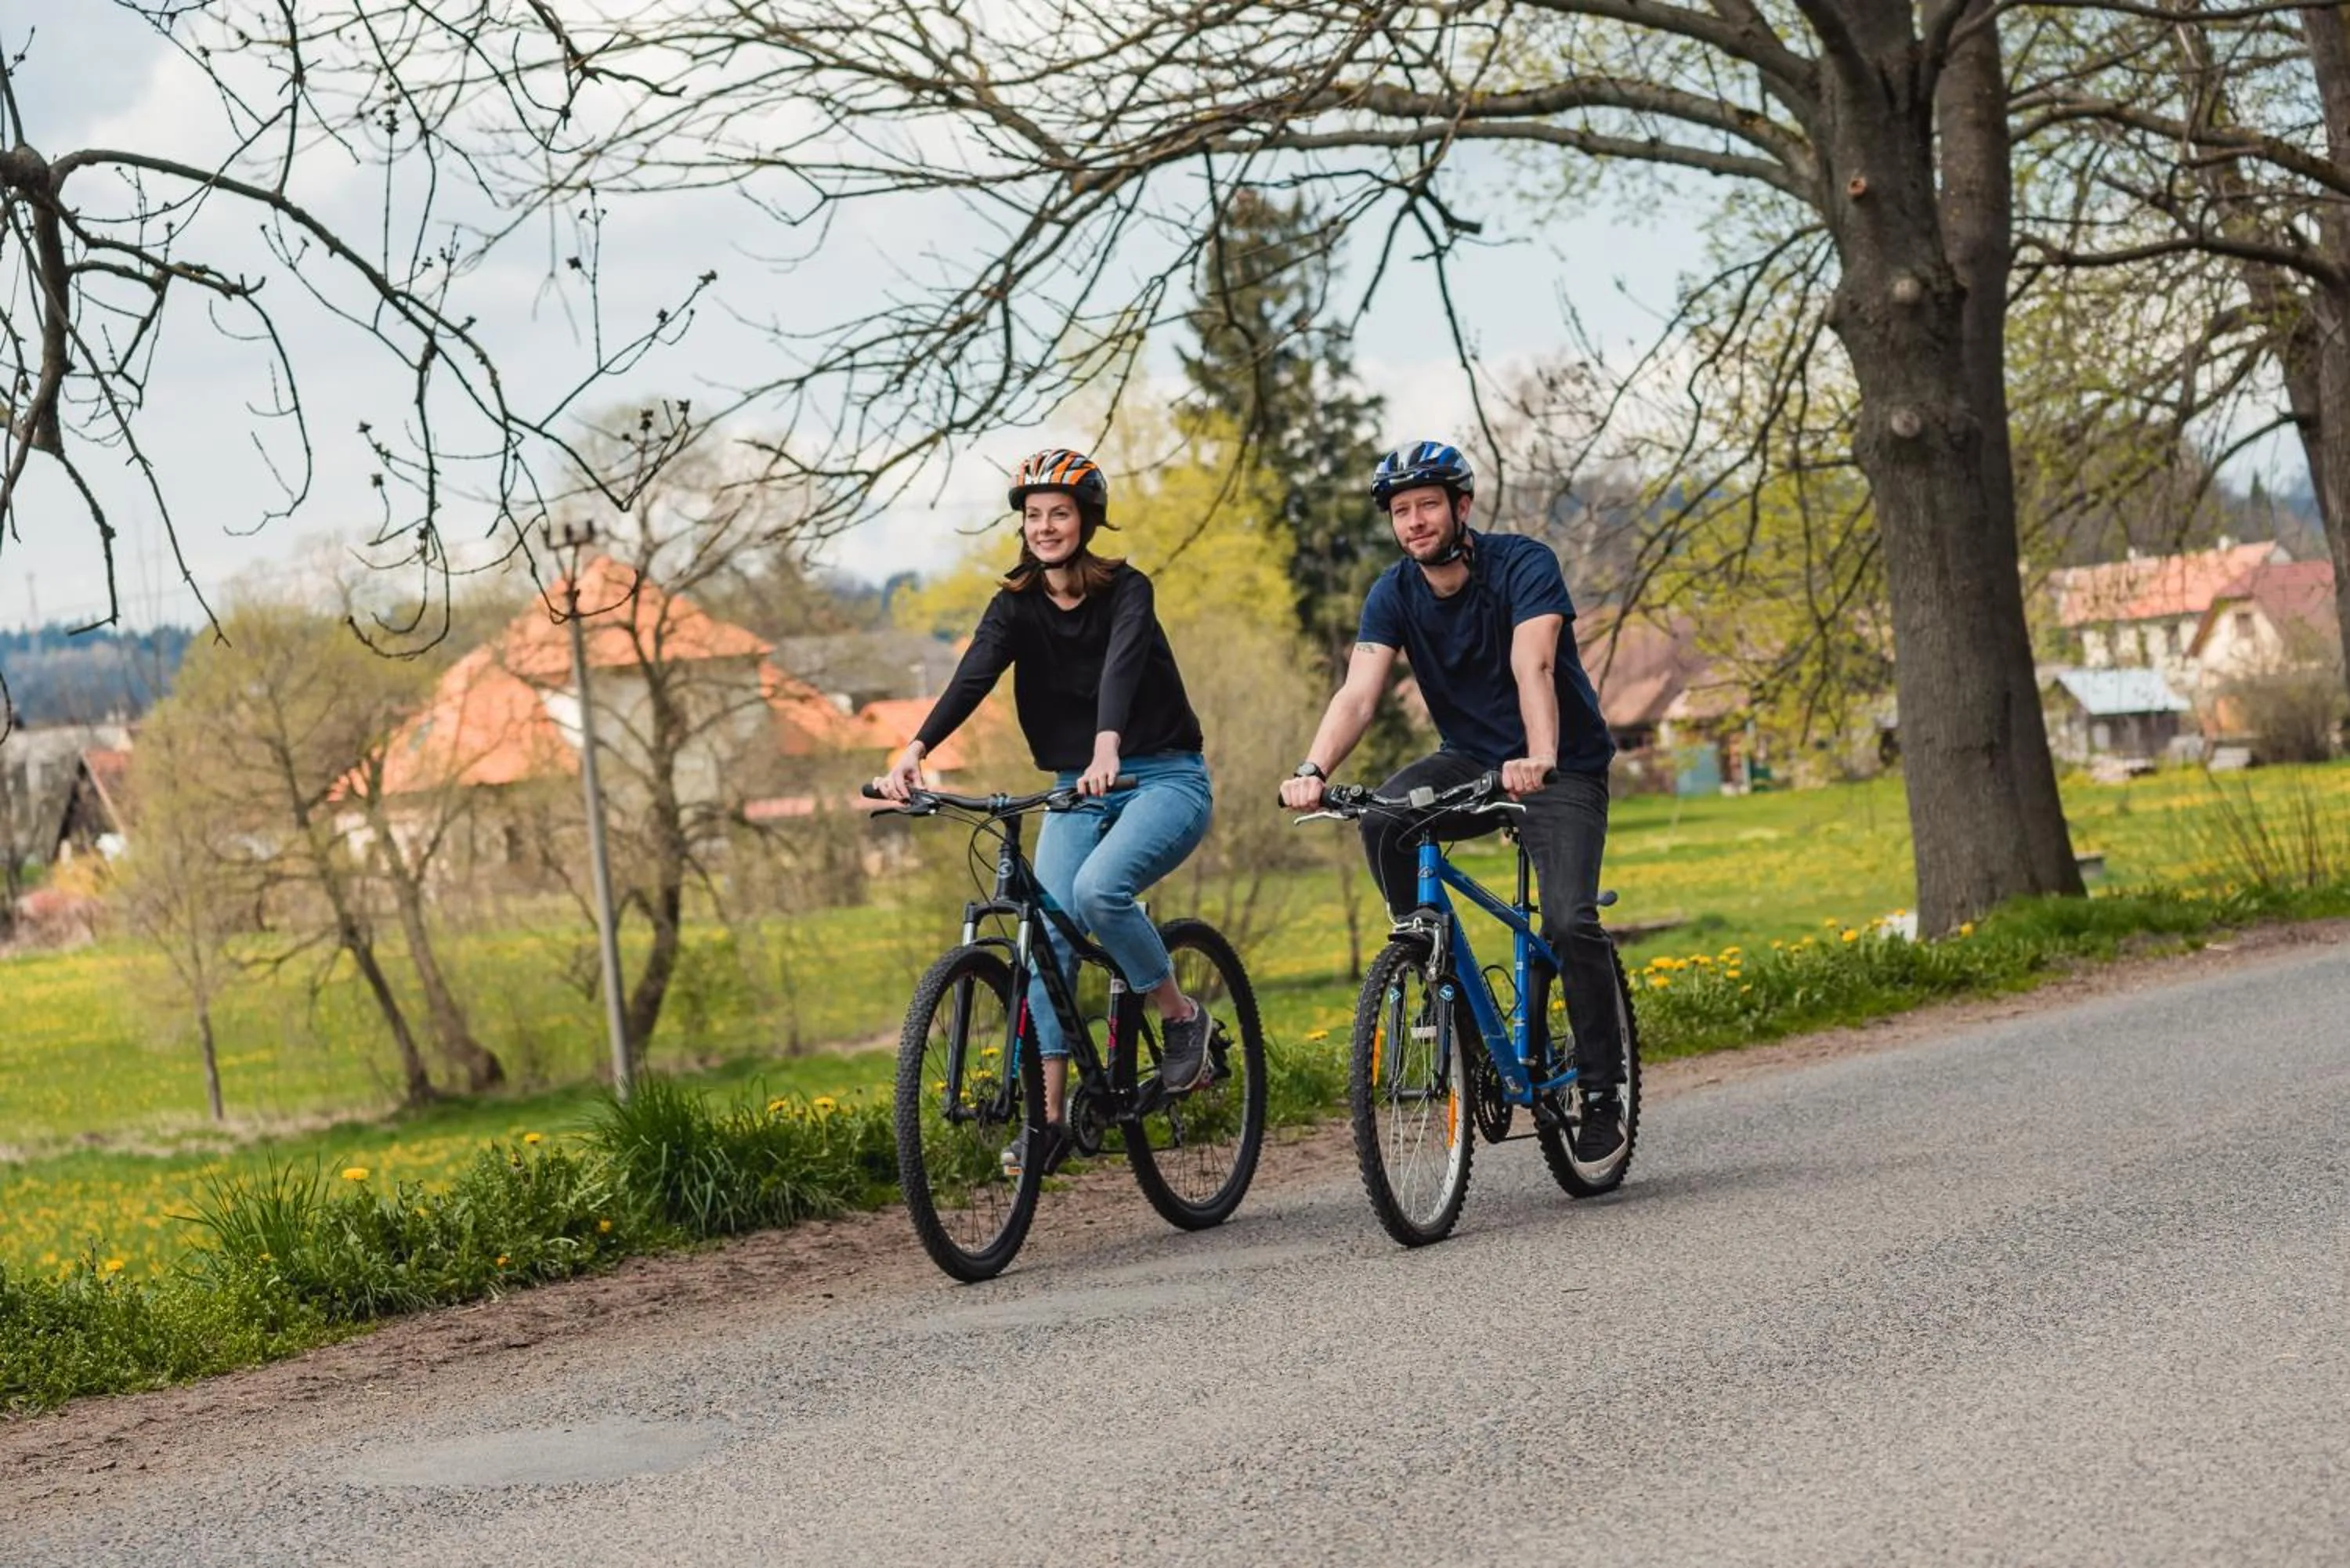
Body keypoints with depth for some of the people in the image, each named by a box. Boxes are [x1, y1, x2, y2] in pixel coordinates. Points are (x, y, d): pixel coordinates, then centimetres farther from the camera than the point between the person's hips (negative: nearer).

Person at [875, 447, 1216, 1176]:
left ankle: (1181, 1014, -7)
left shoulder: (1126, 592, -11)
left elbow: (1122, 667, -30)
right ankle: (1049, 1119, -9)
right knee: (1045, 935, -12)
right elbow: (972, 678, -17)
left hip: (1165, 779, -5)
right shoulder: (1016, 606, 0)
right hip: (1076, 789, 5)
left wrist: (1107, 747, -51)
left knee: (1097, 889, -31)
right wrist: (914, 751, -35)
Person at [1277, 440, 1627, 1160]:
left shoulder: (1523, 565, -19)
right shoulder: (1394, 594, -6)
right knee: (1382, 819, -27)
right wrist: (1314, 770, -39)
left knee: (1570, 922, -23)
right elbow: (1359, 692, -20)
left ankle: (1602, 1088, -4)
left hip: (1561, 769, -4)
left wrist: (1539, 761, -53)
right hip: (1471, 760, 4)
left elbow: (1533, 669, -34)